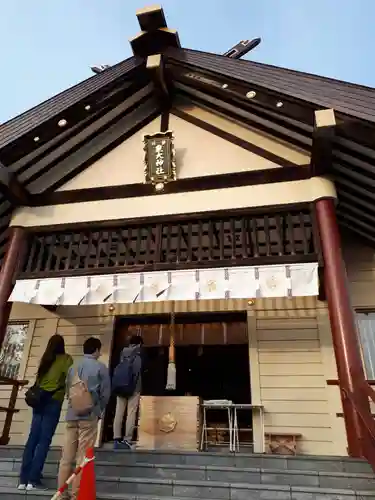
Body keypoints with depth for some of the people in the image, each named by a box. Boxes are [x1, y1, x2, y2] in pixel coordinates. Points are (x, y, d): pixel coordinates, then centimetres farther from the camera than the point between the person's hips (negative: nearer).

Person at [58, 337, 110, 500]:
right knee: (82, 458, 2)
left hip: (71, 415, 5)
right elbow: (105, 393, -2)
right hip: (89, 416, -5)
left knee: (66, 457, 9)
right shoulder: (100, 368, -4)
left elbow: (67, 390, 15)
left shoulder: (73, 367, 10)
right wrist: (99, 411, 14)